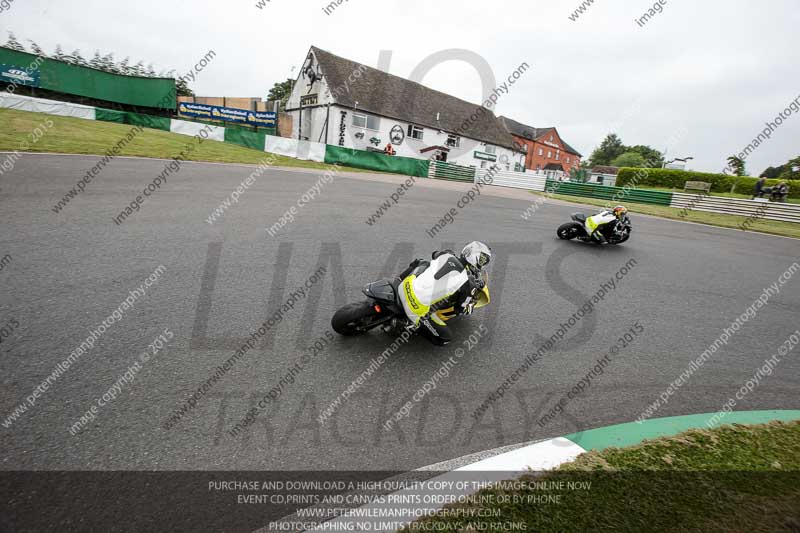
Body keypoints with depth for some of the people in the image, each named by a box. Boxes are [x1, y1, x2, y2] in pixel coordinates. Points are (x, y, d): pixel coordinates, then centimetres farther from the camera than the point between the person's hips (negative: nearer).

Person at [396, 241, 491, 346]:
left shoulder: (446, 254, 0)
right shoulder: (468, 285, -13)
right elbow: (462, 310, 3)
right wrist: (474, 295, 17)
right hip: (418, 312, -5)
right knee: (446, 338, 12)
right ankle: (414, 324, 4)